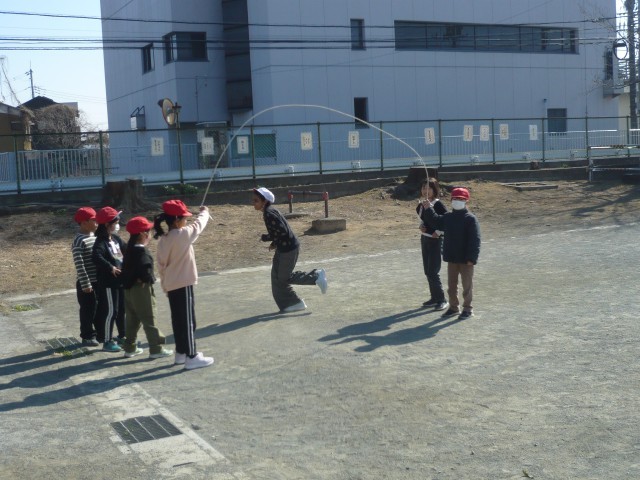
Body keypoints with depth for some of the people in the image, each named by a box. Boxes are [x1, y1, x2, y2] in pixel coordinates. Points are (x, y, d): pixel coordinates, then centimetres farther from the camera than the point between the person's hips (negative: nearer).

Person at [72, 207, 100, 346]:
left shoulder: (94, 237, 8)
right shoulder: (79, 241, -19)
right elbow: (79, 265, -21)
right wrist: (86, 284, -21)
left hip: (98, 280, 8)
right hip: (86, 283, -8)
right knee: (88, 310, 4)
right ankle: (87, 336, 16)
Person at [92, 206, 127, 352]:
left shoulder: (116, 238, 10)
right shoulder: (101, 242, -18)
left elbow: (126, 250, 17)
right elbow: (96, 257, -34)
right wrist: (110, 267, -33)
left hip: (121, 280, 9)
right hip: (108, 283, -9)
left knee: (122, 309, 18)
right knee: (110, 311, -2)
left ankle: (122, 336, 32)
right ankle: (107, 341, 7)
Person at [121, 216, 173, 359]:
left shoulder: (130, 249, 9)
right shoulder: (142, 252, -20)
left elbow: (126, 268, 11)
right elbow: (145, 271, -31)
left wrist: (134, 279, 1)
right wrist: (148, 279, -13)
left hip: (130, 288, 9)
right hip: (141, 289, -9)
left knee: (132, 319, 16)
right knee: (149, 320, -1)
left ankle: (130, 347, 23)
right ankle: (156, 349, 5)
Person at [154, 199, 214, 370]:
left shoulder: (163, 239, 6)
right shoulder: (183, 234, -17)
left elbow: (161, 265, 11)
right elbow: (199, 225, -2)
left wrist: (165, 285, 19)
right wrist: (205, 212, 18)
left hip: (171, 286, 8)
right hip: (183, 285, -8)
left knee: (178, 320, 16)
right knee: (188, 321, -3)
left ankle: (181, 353, 25)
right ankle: (191, 357, 1)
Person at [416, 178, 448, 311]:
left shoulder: (438, 204, -16)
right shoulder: (421, 205, 6)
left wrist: (438, 232, -15)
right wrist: (421, 227, 5)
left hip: (436, 240, -8)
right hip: (424, 239, 8)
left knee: (433, 272, -8)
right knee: (427, 271, 11)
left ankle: (441, 300, 2)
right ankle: (434, 297, 23)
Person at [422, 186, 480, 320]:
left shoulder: (470, 219, -13)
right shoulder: (447, 217, 6)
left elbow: (475, 240, -16)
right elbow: (435, 220, 22)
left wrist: (471, 258, -20)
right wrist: (428, 209, 7)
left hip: (465, 260, -6)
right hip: (451, 259, 6)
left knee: (467, 285, 5)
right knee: (451, 285, 15)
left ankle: (467, 308, 15)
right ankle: (453, 307, 28)